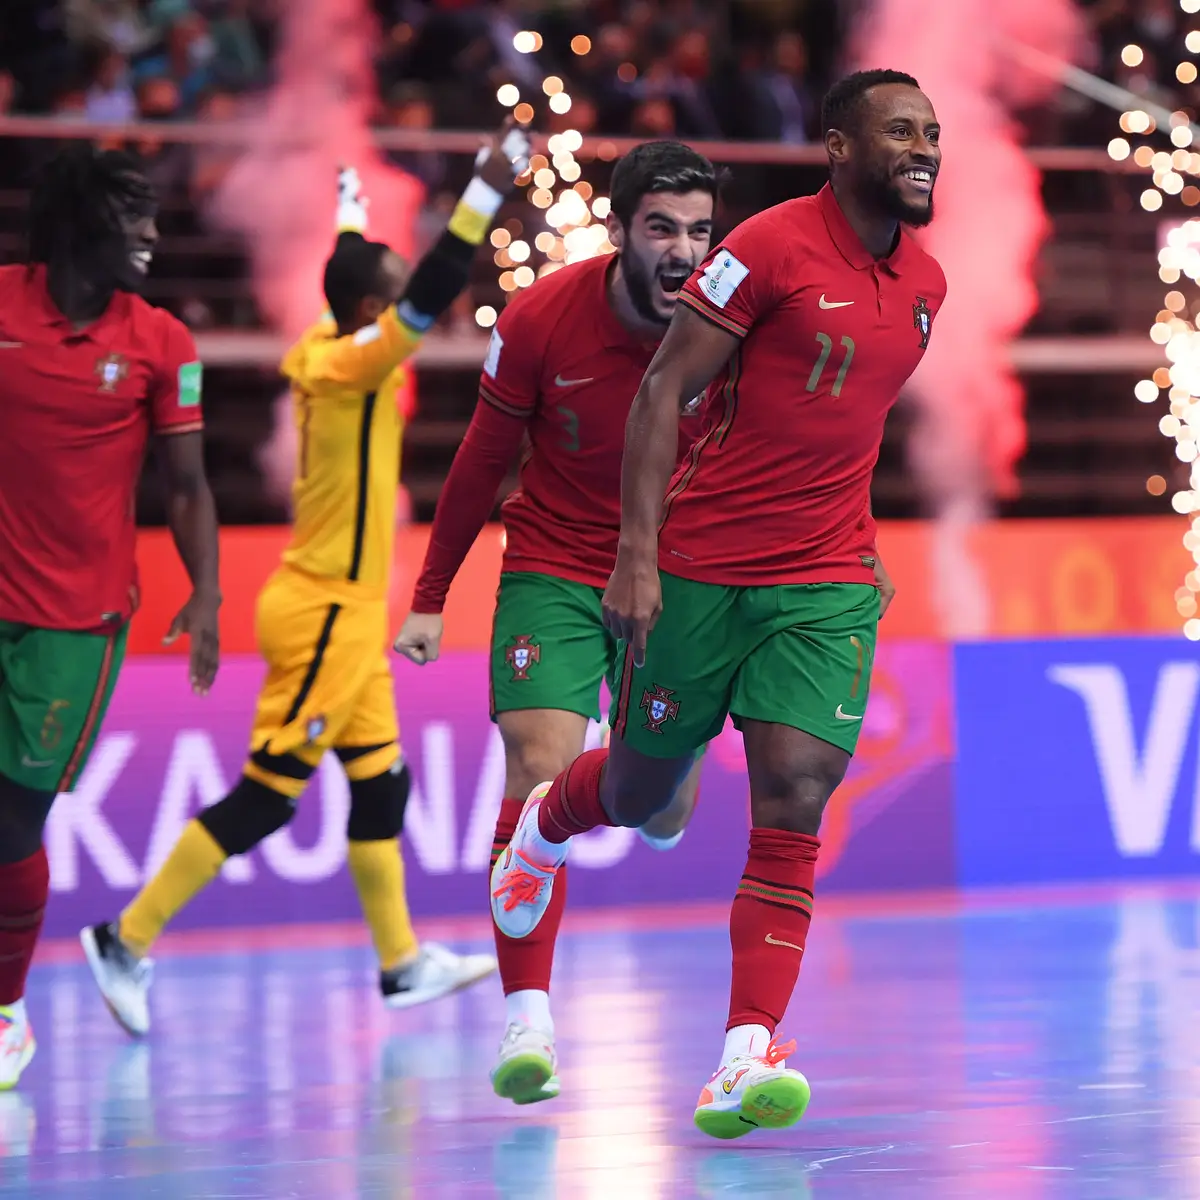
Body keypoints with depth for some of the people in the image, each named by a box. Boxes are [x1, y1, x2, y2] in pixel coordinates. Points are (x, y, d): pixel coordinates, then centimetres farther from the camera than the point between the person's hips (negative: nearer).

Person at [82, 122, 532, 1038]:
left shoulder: (332, 350, 6)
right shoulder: (350, 364, -18)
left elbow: (361, 278, 28)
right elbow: (432, 296, -31)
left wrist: (352, 213, 44)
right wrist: (488, 192, -33)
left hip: (345, 612, 10)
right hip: (326, 612, -10)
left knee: (381, 783, 13)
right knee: (266, 796, -6)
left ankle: (403, 963, 20)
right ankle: (128, 941, -2)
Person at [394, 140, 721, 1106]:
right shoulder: (541, 319, -15)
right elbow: (485, 459, -1)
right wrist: (432, 598, 3)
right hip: (553, 568, -1)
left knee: (664, 812, 5)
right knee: (540, 770, -19)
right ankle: (528, 1020, -19)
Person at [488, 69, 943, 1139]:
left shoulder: (924, 283, 9)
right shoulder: (771, 246, -11)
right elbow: (664, 390, -11)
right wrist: (637, 556, -16)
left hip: (827, 586, 4)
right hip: (699, 569, -4)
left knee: (793, 803, -12)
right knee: (638, 791, 12)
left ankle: (749, 1055, -15)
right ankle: (547, 821, 49)